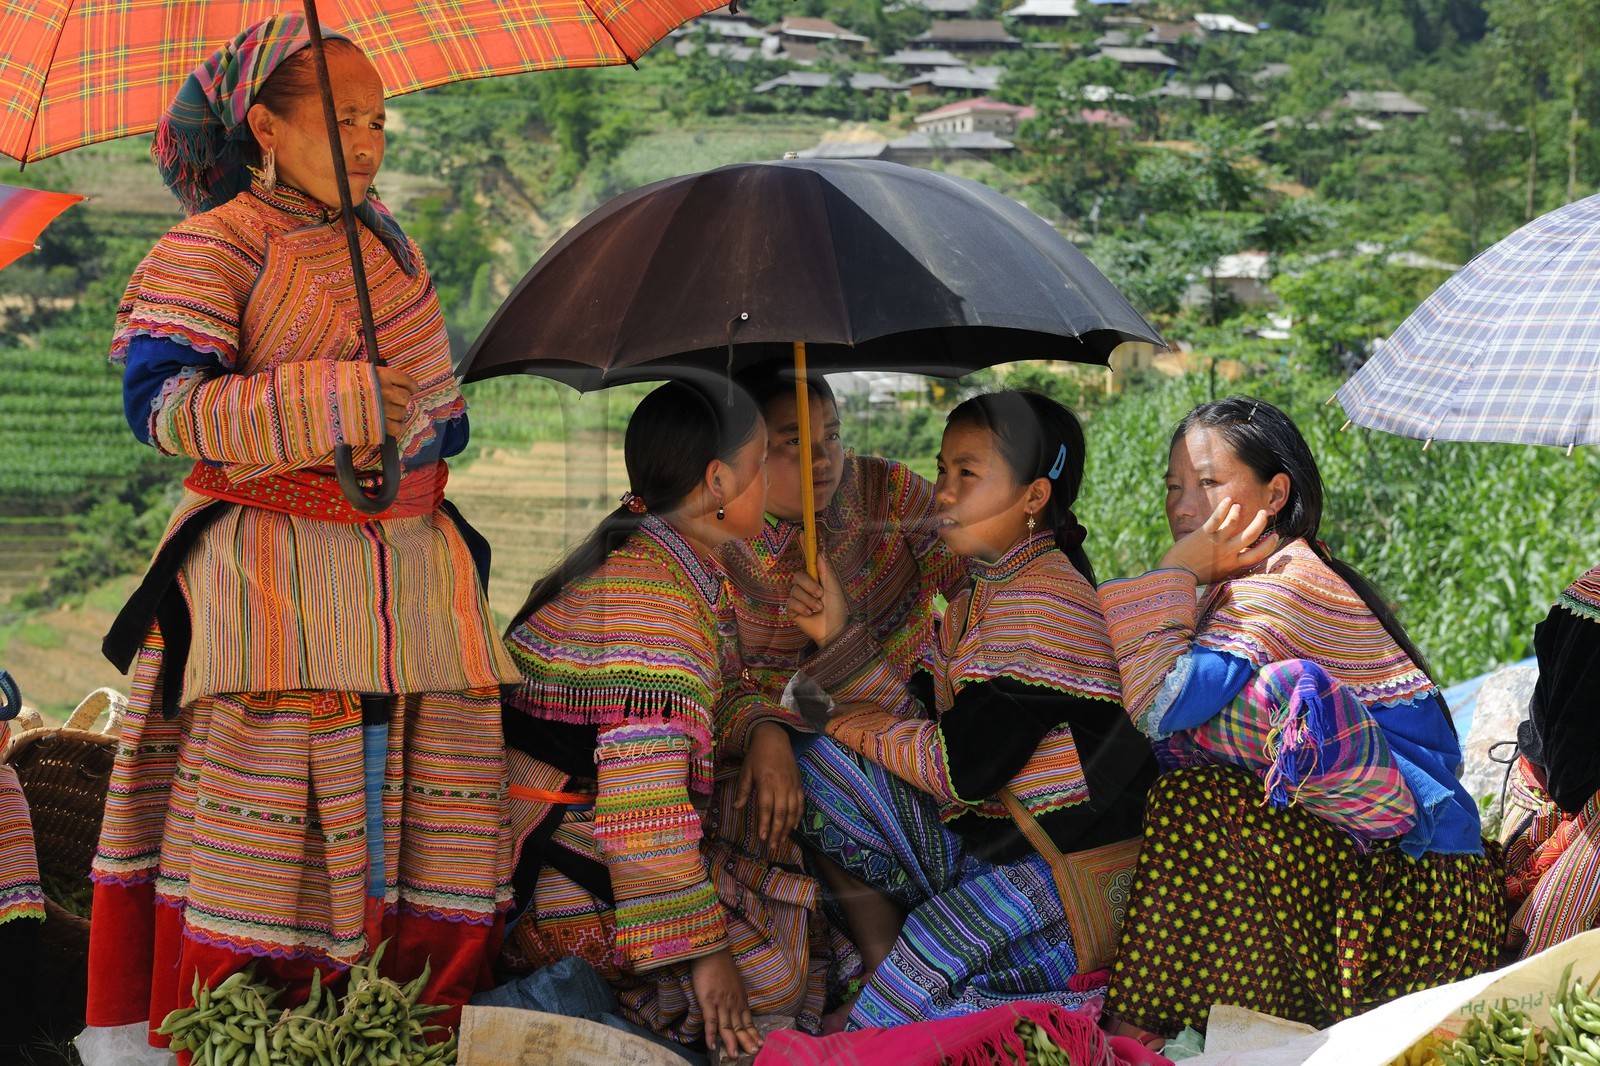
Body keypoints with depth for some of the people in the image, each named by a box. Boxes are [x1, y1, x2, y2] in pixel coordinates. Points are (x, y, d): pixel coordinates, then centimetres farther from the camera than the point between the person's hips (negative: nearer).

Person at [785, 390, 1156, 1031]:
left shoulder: (1044, 600, -18)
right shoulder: (976, 602, 13)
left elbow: (964, 769, -20)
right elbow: (923, 722, 8)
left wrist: (858, 728, -3)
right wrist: (842, 638, 0)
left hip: (1070, 880, -10)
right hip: (990, 842, 10)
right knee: (822, 765, 2)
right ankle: (881, 974, 2)